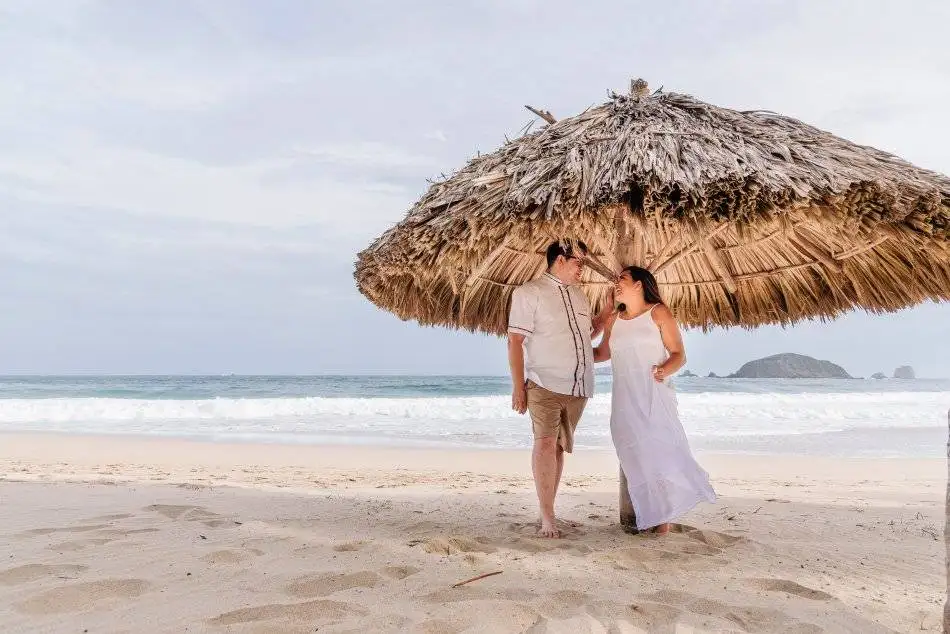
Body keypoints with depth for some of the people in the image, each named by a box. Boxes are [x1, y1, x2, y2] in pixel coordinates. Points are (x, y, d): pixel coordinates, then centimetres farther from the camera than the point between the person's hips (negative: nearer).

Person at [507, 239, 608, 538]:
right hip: (544, 384, -6)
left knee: (559, 447, 8)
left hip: (578, 387, 6)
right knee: (545, 443, -15)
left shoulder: (579, 295, 18)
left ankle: (549, 511, 16)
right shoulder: (529, 293, -3)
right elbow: (515, 340, -8)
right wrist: (518, 387, -13)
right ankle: (547, 519, -12)